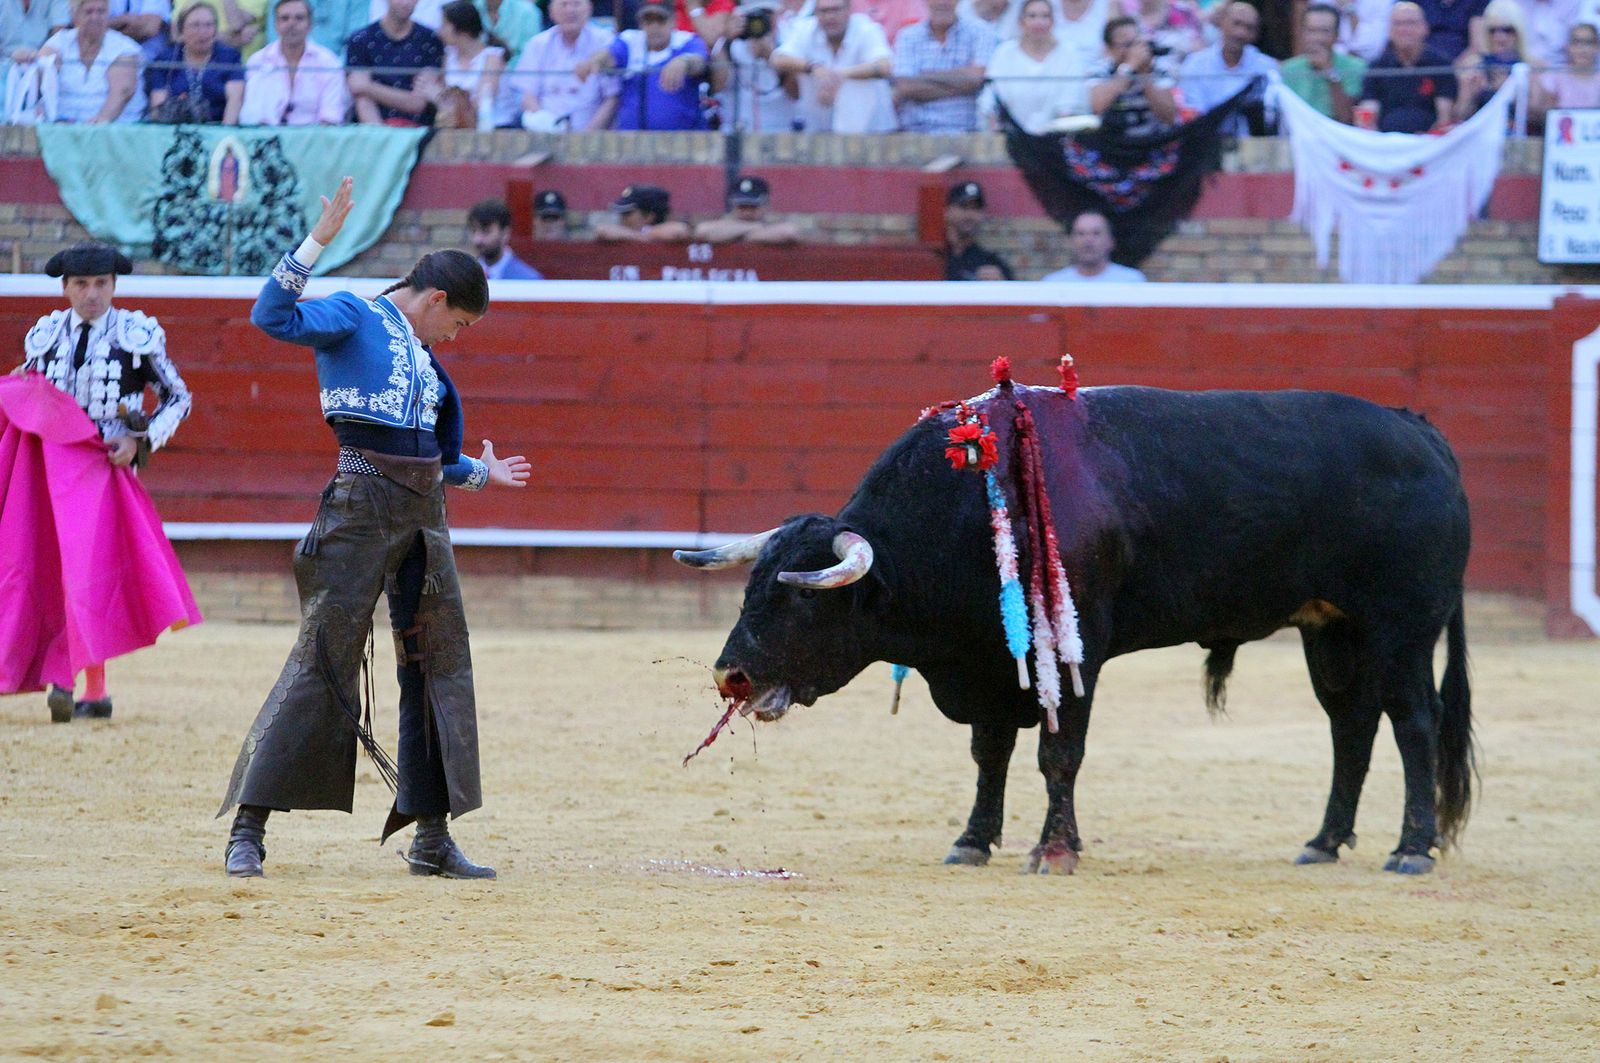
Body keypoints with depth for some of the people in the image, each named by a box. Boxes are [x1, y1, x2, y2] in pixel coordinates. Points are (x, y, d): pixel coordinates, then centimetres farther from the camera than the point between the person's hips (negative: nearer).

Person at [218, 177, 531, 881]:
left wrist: (478, 473, 39)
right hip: (360, 505, -8)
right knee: (325, 656, -10)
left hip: (424, 512, 8)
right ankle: (249, 826, -7)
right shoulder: (352, 317, 1)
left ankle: (431, 837, 11)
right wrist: (319, 240, -21)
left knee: (441, 662, 5)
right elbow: (273, 317, -17)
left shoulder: (424, 360, 21)